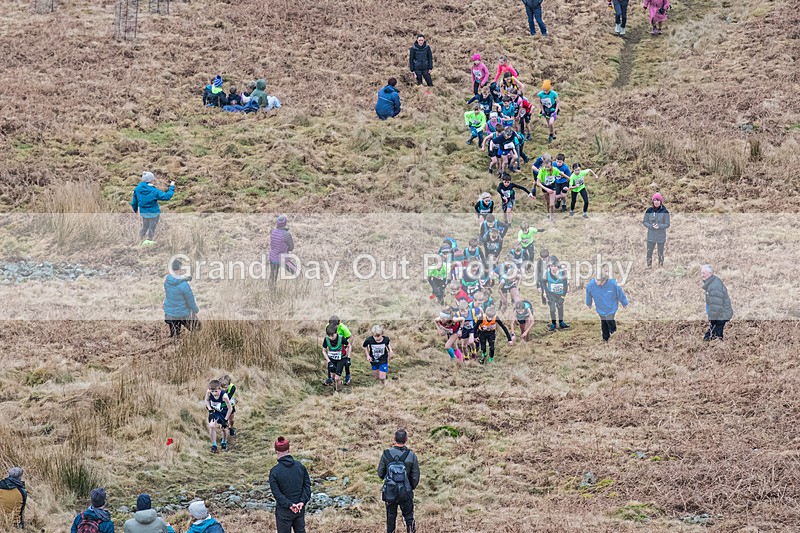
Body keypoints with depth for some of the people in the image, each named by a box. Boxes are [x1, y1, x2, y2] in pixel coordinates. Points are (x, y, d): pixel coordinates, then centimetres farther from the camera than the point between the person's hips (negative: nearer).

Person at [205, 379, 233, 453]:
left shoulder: (224, 396, -38)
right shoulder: (208, 392, -29)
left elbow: (230, 408, -25)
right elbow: (206, 400, -4)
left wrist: (225, 419, -20)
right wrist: (209, 409, -17)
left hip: (223, 412, -2)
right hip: (214, 411, 2)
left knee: (224, 428, 10)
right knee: (211, 426, -14)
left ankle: (224, 442, 41)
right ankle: (213, 445, 3)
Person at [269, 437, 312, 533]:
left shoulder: (274, 471, -15)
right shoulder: (300, 466, -3)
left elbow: (276, 492, -17)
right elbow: (307, 485, -4)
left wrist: (289, 505, -16)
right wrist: (302, 501, -9)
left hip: (284, 510, -4)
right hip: (300, 509, 4)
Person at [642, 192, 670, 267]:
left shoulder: (664, 211, -8)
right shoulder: (649, 210, -2)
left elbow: (667, 225, -4)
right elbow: (644, 222, 2)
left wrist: (659, 226, -23)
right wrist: (651, 226, -16)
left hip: (661, 237, -2)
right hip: (651, 237, 2)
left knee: (660, 254, 9)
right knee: (649, 253, 4)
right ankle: (649, 266, 17)